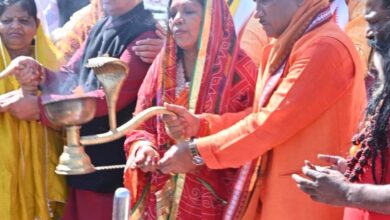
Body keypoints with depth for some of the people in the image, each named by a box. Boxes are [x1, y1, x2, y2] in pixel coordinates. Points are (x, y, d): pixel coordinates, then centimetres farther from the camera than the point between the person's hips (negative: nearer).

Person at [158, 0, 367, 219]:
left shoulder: (325, 47, -19)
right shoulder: (287, 48, 14)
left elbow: (273, 122, -22)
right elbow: (262, 113, 12)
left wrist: (198, 152, -14)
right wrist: (200, 123, -2)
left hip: (308, 201, -9)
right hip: (274, 192, 9)